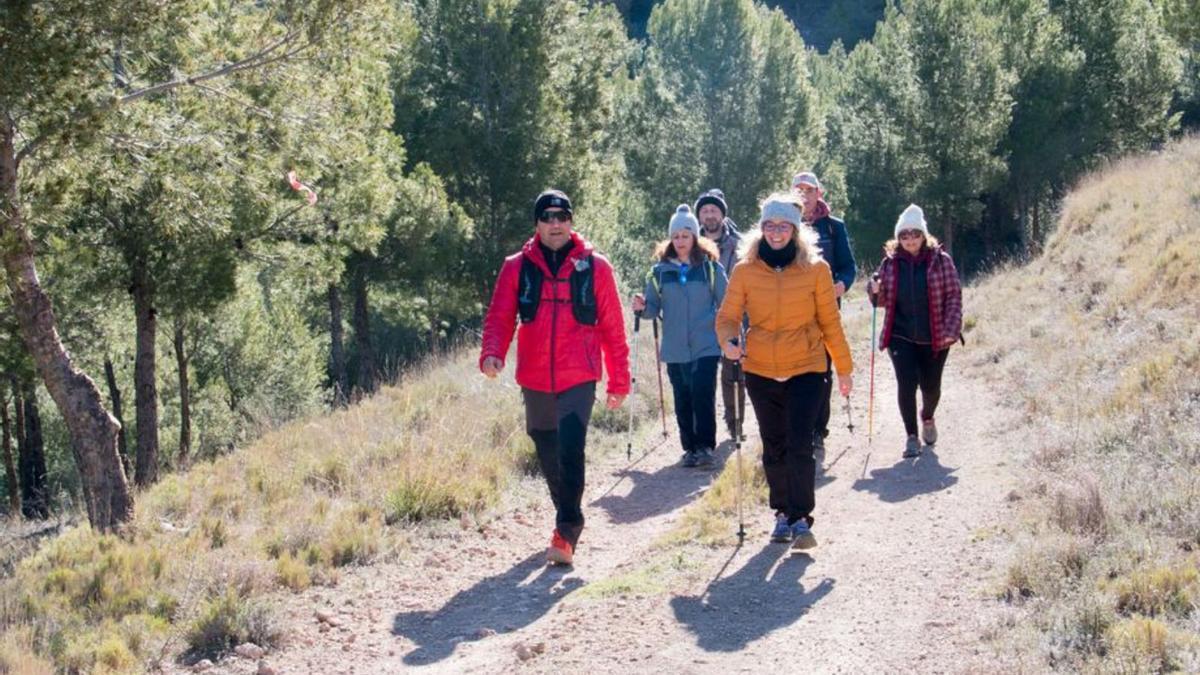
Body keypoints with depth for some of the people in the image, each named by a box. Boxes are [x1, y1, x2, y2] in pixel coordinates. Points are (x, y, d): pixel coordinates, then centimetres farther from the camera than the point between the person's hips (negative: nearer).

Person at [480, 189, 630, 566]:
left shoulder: (594, 267, 0)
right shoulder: (517, 267, 3)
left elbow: (612, 327, 4)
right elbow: (500, 317, 0)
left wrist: (619, 380, 5)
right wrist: (492, 354, -20)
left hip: (578, 379, -3)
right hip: (534, 380, 3)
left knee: (571, 452, -17)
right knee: (548, 453, 15)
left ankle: (566, 534, -12)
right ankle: (568, 518, 35)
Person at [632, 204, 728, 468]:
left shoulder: (710, 267, 1)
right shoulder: (661, 270, 5)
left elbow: (725, 305, 4)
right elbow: (655, 307, 8)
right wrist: (642, 307, -13)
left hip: (706, 346, -2)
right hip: (675, 348, 2)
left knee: (703, 396, -11)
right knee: (683, 400, 7)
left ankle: (705, 447, -6)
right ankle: (690, 447, 17)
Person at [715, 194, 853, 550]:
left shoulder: (816, 269, -4)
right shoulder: (745, 270, -2)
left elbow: (830, 321, 2)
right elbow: (728, 316, 0)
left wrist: (844, 368, 6)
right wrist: (729, 340, -22)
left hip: (805, 368, -2)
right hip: (760, 370, 2)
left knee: (800, 445, -12)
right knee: (774, 448, 12)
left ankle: (801, 519, -3)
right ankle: (783, 513, 27)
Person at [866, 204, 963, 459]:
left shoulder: (940, 260, -5)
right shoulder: (890, 262, 2)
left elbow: (954, 295, -4)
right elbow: (883, 301, 11)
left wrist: (951, 329, -14)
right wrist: (875, 290, -12)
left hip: (934, 338, -1)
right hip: (901, 337, 1)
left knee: (931, 387, 9)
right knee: (906, 383, -12)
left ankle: (927, 419, 42)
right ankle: (911, 436, 3)